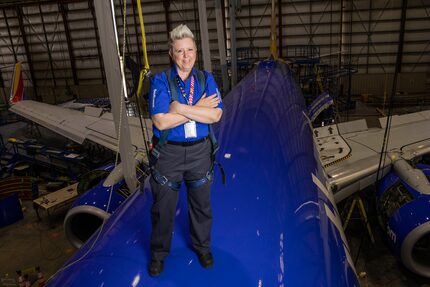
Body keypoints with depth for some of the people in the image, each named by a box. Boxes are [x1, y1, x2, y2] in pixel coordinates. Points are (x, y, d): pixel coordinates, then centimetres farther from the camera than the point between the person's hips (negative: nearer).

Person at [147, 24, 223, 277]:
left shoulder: (206, 79, -2)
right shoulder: (160, 81, -10)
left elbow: (215, 115, -15)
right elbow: (161, 122, -21)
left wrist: (180, 107, -22)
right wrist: (199, 108, -20)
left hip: (200, 151, 2)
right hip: (168, 153, -2)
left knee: (201, 204, 19)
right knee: (163, 207, 15)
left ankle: (202, 246, 46)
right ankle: (159, 253, 40)